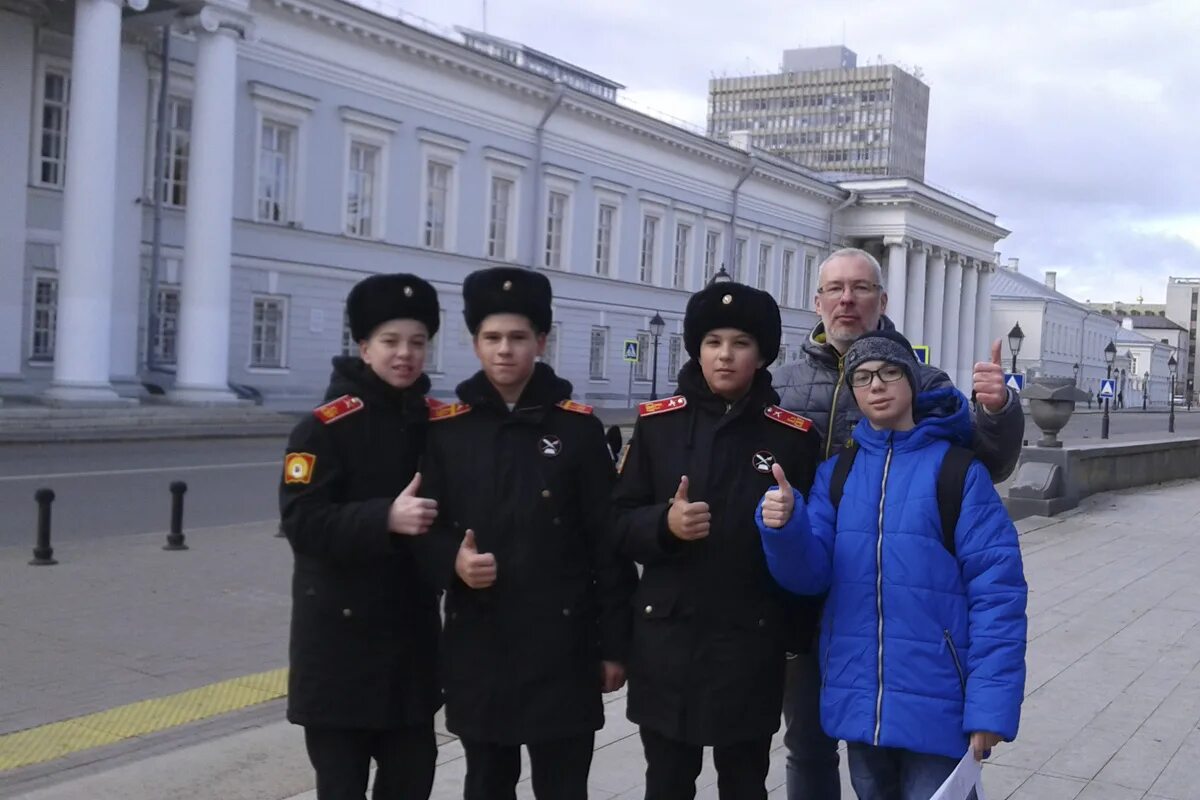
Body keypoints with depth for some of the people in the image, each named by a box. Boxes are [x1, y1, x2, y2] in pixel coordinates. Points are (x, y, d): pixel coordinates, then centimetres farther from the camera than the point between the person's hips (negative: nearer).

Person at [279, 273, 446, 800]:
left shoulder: (434, 424, 7)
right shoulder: (326, 426, -11)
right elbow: (302, 522, -18)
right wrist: (386, 519, -29)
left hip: (412, 633, 5)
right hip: (341, 636, -5)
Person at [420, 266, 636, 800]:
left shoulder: (579, 428, -2)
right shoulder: (445, 429, 3)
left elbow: (609, 542, -2)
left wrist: (614, 644, -3)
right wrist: (452, 561, -16)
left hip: (561, 647, -2)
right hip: (476, 647, 2)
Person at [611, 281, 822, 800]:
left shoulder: (794, 436, -2)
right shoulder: (657, 423, 1)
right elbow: (618, 524, 1)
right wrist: (665, 523, -18)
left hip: (752, 642, -1)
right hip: (666, 638, 1)